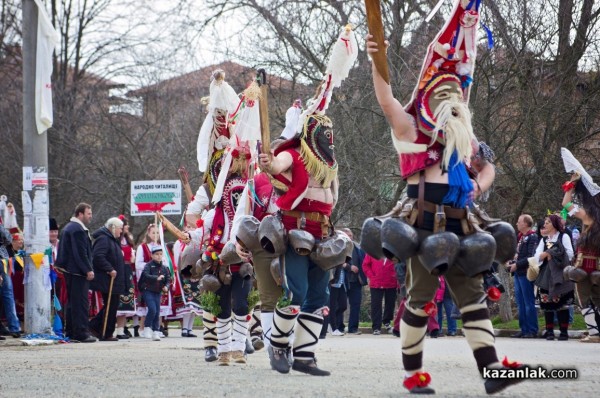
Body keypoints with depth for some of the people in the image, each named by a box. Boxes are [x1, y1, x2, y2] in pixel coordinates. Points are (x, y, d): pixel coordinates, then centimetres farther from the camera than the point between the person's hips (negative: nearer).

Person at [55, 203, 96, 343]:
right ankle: (81, 333, -10)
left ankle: (71, 332, 19)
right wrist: (88, 270, -18)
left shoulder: (69, 227, 18)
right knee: (81, 302, -9)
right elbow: (81, 253, -21)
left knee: (72, 302, 14)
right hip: (78, 272, -11)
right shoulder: (78, 230, -17)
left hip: (69, 270, 11)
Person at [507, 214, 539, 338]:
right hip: (517, 273, 9)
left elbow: (531, 257, -19)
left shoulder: (532, 237, -10)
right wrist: (511, 262, 8)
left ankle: (532, 330, -2)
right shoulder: (520, 237, 17)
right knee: (520, 303, 11)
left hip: (526, 273, -9)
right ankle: (524, 329, 15)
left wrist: (517, 265, -17)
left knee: (529, 303, -5)